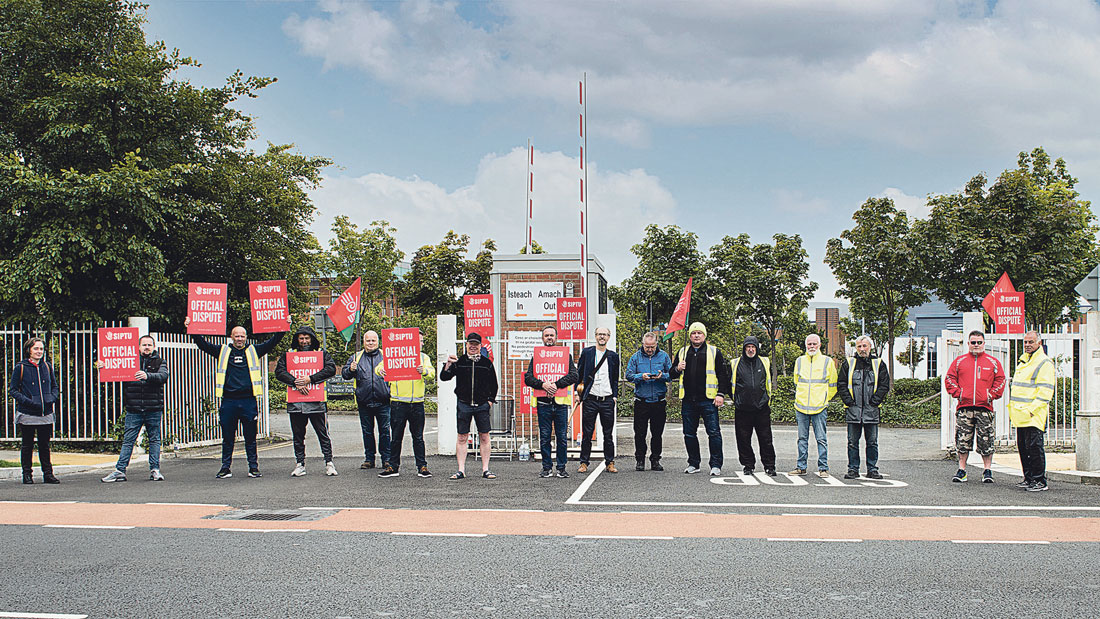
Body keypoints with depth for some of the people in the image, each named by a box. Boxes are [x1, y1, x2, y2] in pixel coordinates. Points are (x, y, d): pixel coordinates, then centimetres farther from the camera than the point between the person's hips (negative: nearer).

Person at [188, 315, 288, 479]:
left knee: (250, 437, 6)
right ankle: (226, 467, 14)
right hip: (228, 401, 0)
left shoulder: (254, 350, 11)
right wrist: (192, 330, 0)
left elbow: (272, 342, 9)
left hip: (248, 401, 0)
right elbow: (203, 344, 10)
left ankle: (253, 467, 13)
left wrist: (284, 328, 0)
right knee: (228, 438, 7)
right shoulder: (222, 351, 11)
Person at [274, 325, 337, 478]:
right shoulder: (288, 354, 12)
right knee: (298, 435, 7)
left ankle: (329, 463, 5)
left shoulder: (322, 353, 8)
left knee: (323, 434, -1)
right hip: (295, 402, 2)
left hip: (317, 402, -2)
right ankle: (299, 464, 15)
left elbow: (331, 369, -6)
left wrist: (311, 379, -15)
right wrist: (295, 382, -15)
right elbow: (279, 372, 0)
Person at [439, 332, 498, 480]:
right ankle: (461, 470, 5)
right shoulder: (459, 362, 6)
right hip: (464, 404, 0)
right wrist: (448, 365, -16)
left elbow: (493, 384, 15)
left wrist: (490, 400, 6)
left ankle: (485, 470, 7)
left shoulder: (487, 363, 8)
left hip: (482, 405, 0)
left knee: (484, 437, 1)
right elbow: (444, 377, 0)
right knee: (462, 437, 1)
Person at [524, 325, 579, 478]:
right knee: (544, 438, 3)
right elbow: (528, 378, 3)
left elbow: (573, 376, -2)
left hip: (561, 402, 0)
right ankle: (546, 467, 11)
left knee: (562, 437, 2)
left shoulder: (566, 355, 9)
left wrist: (556, 384, -14)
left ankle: (561, 467, 11)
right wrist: (543, 384, -15)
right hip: (543, 403, 0)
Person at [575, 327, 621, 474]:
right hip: (590, 399, -1)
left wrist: (615, 396, 5)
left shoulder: (613, 356, 11)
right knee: (587, 433, 2)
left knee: (608, 434, 5)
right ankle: (584, 463, 9)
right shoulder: (586, 352, 5)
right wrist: (579, 391, 0)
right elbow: (579, 373, 8)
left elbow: (615, 379, 14)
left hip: (607, 400, 2)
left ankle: (610, 463, 11)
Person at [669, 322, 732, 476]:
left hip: (708, 400, -3)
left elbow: (723, 375, 4)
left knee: (714, 432, -6)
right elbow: (672, 374, 20)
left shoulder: (714, 352, 6)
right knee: (689, 433, 7)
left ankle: (716, 465, -1)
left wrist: (721, 394, -6)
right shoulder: (682, 352, 15)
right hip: (688, 400, 4)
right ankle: (693, 463, 18)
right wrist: (677, 369, -3)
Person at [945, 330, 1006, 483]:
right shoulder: (960, 361, 11)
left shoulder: (993, 362, 10)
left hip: (984, 407, -1)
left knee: (986, 440, -1)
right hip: (964, 408, 1)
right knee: (963, 440, 1)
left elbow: (1000, 380, 10)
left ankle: (987, 471, 8)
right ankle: (961, 471, 9)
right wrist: (957, 393, -2)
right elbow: (949, 378, 10)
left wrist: (992, 395, -1)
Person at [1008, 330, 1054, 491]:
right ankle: (1029, 479, 20)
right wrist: (1012, 407, 18)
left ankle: (1040, 481, -4)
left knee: (1034, 447, -9)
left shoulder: (1044, 362, -9)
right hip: (1020, 415, 9)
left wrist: (1032, 409, -20)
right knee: (1023, 447, 12)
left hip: (1033, 415, -9)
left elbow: (1046, 390, -16)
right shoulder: (1023, 361, 19)